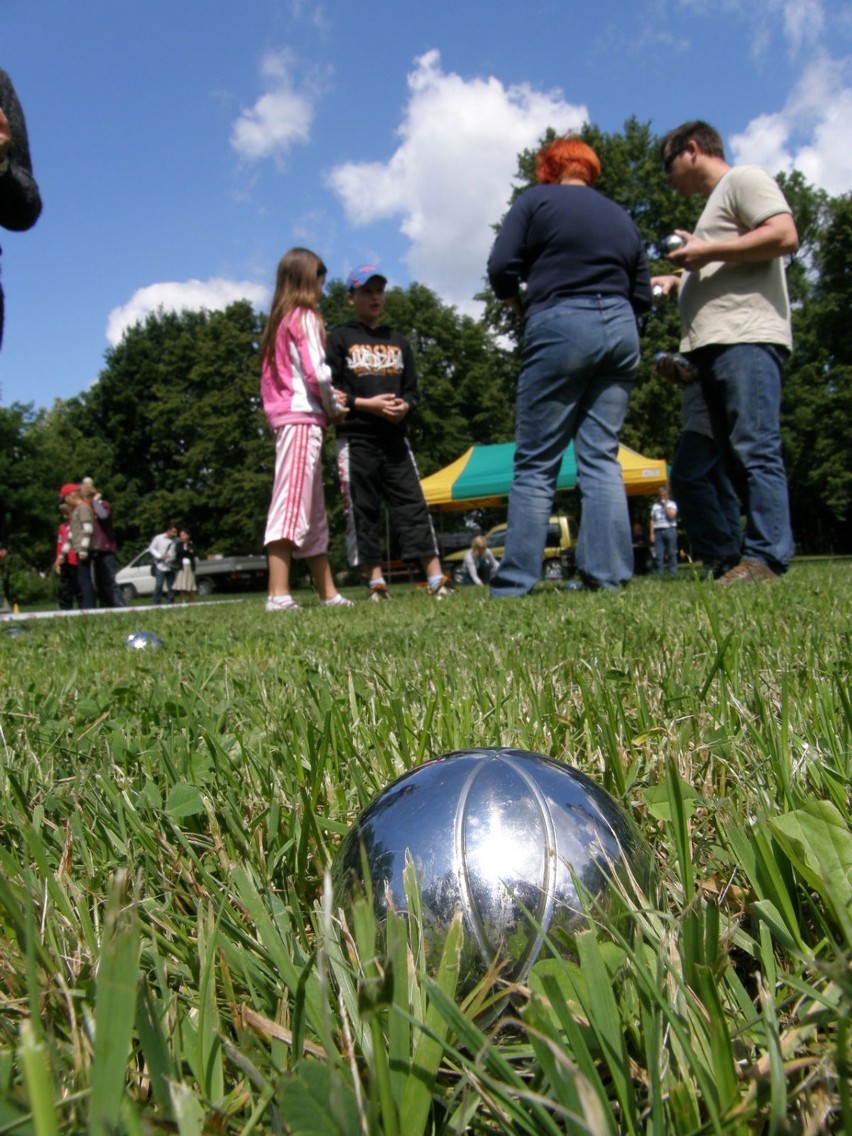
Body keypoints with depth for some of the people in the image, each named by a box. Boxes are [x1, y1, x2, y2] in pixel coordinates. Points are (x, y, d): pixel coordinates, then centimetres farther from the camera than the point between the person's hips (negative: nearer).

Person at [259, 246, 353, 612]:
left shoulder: (277, 321, 22)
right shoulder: (305, 317, -2)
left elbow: (271, 380, 17)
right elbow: (317, 373, -13)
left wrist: (328, 406, 12)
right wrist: (335, 409, 3)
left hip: (285, 419, 9)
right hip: (304, 418, -9)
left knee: (314, 513, 10)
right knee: (292, 503, -16)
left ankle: (329, 593, 14)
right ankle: (278, 594, -21)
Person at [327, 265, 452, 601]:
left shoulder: (398, 341, 20)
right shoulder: (339, 338, 6)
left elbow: (412, 389, 17)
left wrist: (404, 405, -7)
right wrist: (366, 404, -15)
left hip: (395, 438, 3)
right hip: (356, 439, -3)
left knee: (412, 505, -3)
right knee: (361, 511, -3)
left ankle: (436, 579, -6)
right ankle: (376, 582, 2)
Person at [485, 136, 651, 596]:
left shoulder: (536, 200, 7)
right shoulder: (621, 216, 22)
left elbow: (501, 268, -5)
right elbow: (642, 295, 18)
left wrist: (523, 306, 12)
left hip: (560, 327, -5)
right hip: (621, 330, 5)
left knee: (535, 463, -4)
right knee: (601, 458, 4)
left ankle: (515, 583, -6)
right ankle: (608, 574, -3)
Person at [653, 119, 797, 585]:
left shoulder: (744, 178, 4)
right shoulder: (715, 203, 31)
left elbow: (785, 235, -12)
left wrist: (707, 252, -10)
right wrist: (677, 281, 25)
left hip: (746, 337, -10)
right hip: (716, 344, 10)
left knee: (756, 450, -15)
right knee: (736, 455, 5)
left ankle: (765, 558, -17)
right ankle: (762, 553, 7)